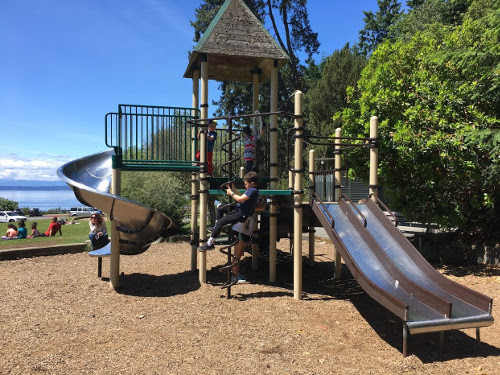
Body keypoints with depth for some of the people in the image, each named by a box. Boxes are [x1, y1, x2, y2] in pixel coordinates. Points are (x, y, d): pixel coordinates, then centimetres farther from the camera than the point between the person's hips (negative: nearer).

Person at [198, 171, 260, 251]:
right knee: (220, 206, 20)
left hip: (241, 214, -11)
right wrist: (233, 189, 12)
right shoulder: (251, 189, 11)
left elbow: (240, 199, -27)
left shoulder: (253, 191, -20)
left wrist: (231, 193, -13)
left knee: (220, 222, -19)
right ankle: (216, 228, 26)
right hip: (238, 209, 11)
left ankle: (209, 244, -11)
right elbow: (242, 196, 22)